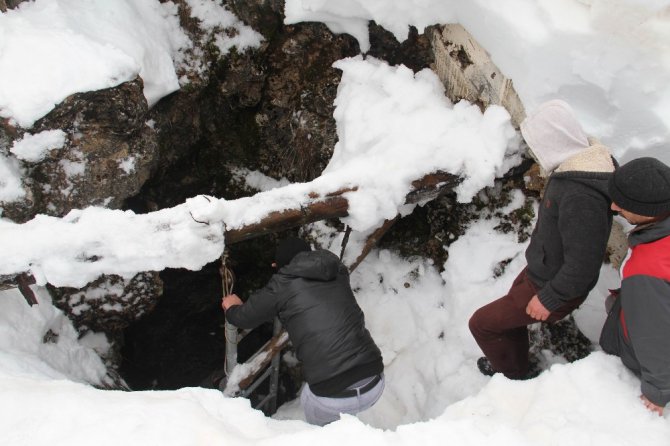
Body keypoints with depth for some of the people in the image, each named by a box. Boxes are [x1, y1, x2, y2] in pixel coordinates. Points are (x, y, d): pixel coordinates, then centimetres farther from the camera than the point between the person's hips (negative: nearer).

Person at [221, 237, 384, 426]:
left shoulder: (282, 285, 0)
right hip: (375, 384, 4)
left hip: (332, 397, -3)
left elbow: (244, 318, 15)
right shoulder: (338, 273, 12)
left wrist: (232, 308, 39)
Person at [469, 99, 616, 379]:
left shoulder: (580, 198, -39)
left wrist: (548, 299, -21)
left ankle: (517, 377, 28)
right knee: (509, 316, 29)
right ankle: (515, 365, 54)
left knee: (482, 323, 4)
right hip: (538, 270, 9)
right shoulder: (579, 165, -7)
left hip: (553, 287, -9)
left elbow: (582, 266, -33)